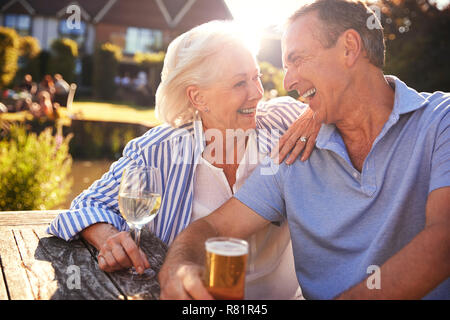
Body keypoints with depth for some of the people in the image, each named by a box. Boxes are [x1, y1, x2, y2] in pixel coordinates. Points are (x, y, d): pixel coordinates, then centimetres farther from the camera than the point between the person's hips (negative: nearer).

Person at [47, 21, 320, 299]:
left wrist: (317, 116, -16)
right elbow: (92, 204, -4)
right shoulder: (161, 150, -12)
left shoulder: (281, 121, -8)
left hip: (281, 292, 0)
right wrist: (110, 239, -27)